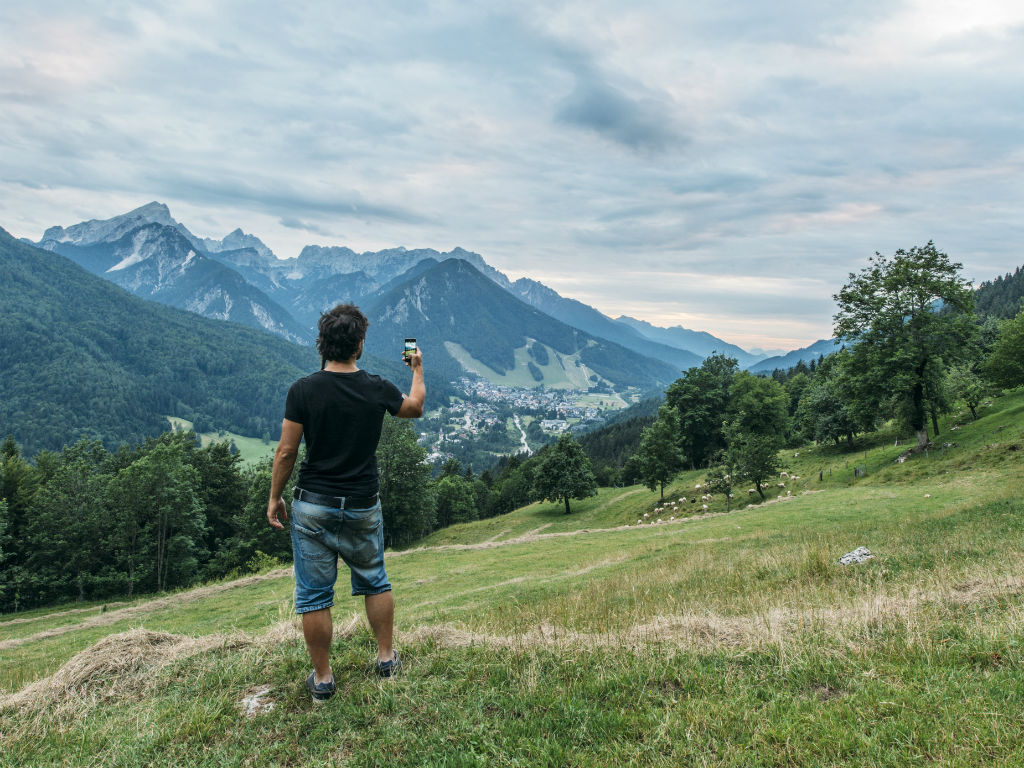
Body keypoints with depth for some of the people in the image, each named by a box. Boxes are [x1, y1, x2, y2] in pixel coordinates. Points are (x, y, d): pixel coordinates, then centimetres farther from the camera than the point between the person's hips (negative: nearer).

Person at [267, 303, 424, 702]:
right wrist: (417, 369, 31)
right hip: (362, 508, 2)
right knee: (374, 582, 21)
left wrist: (274, 497, 6)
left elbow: (286, 452, -8)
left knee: (314, 595, 9)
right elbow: (415, 407, 14)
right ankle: (386, 658, 31)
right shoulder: (377, 389, -7)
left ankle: (322, 679, 19)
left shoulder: (303, 390, -12)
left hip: (313, 507, -1)